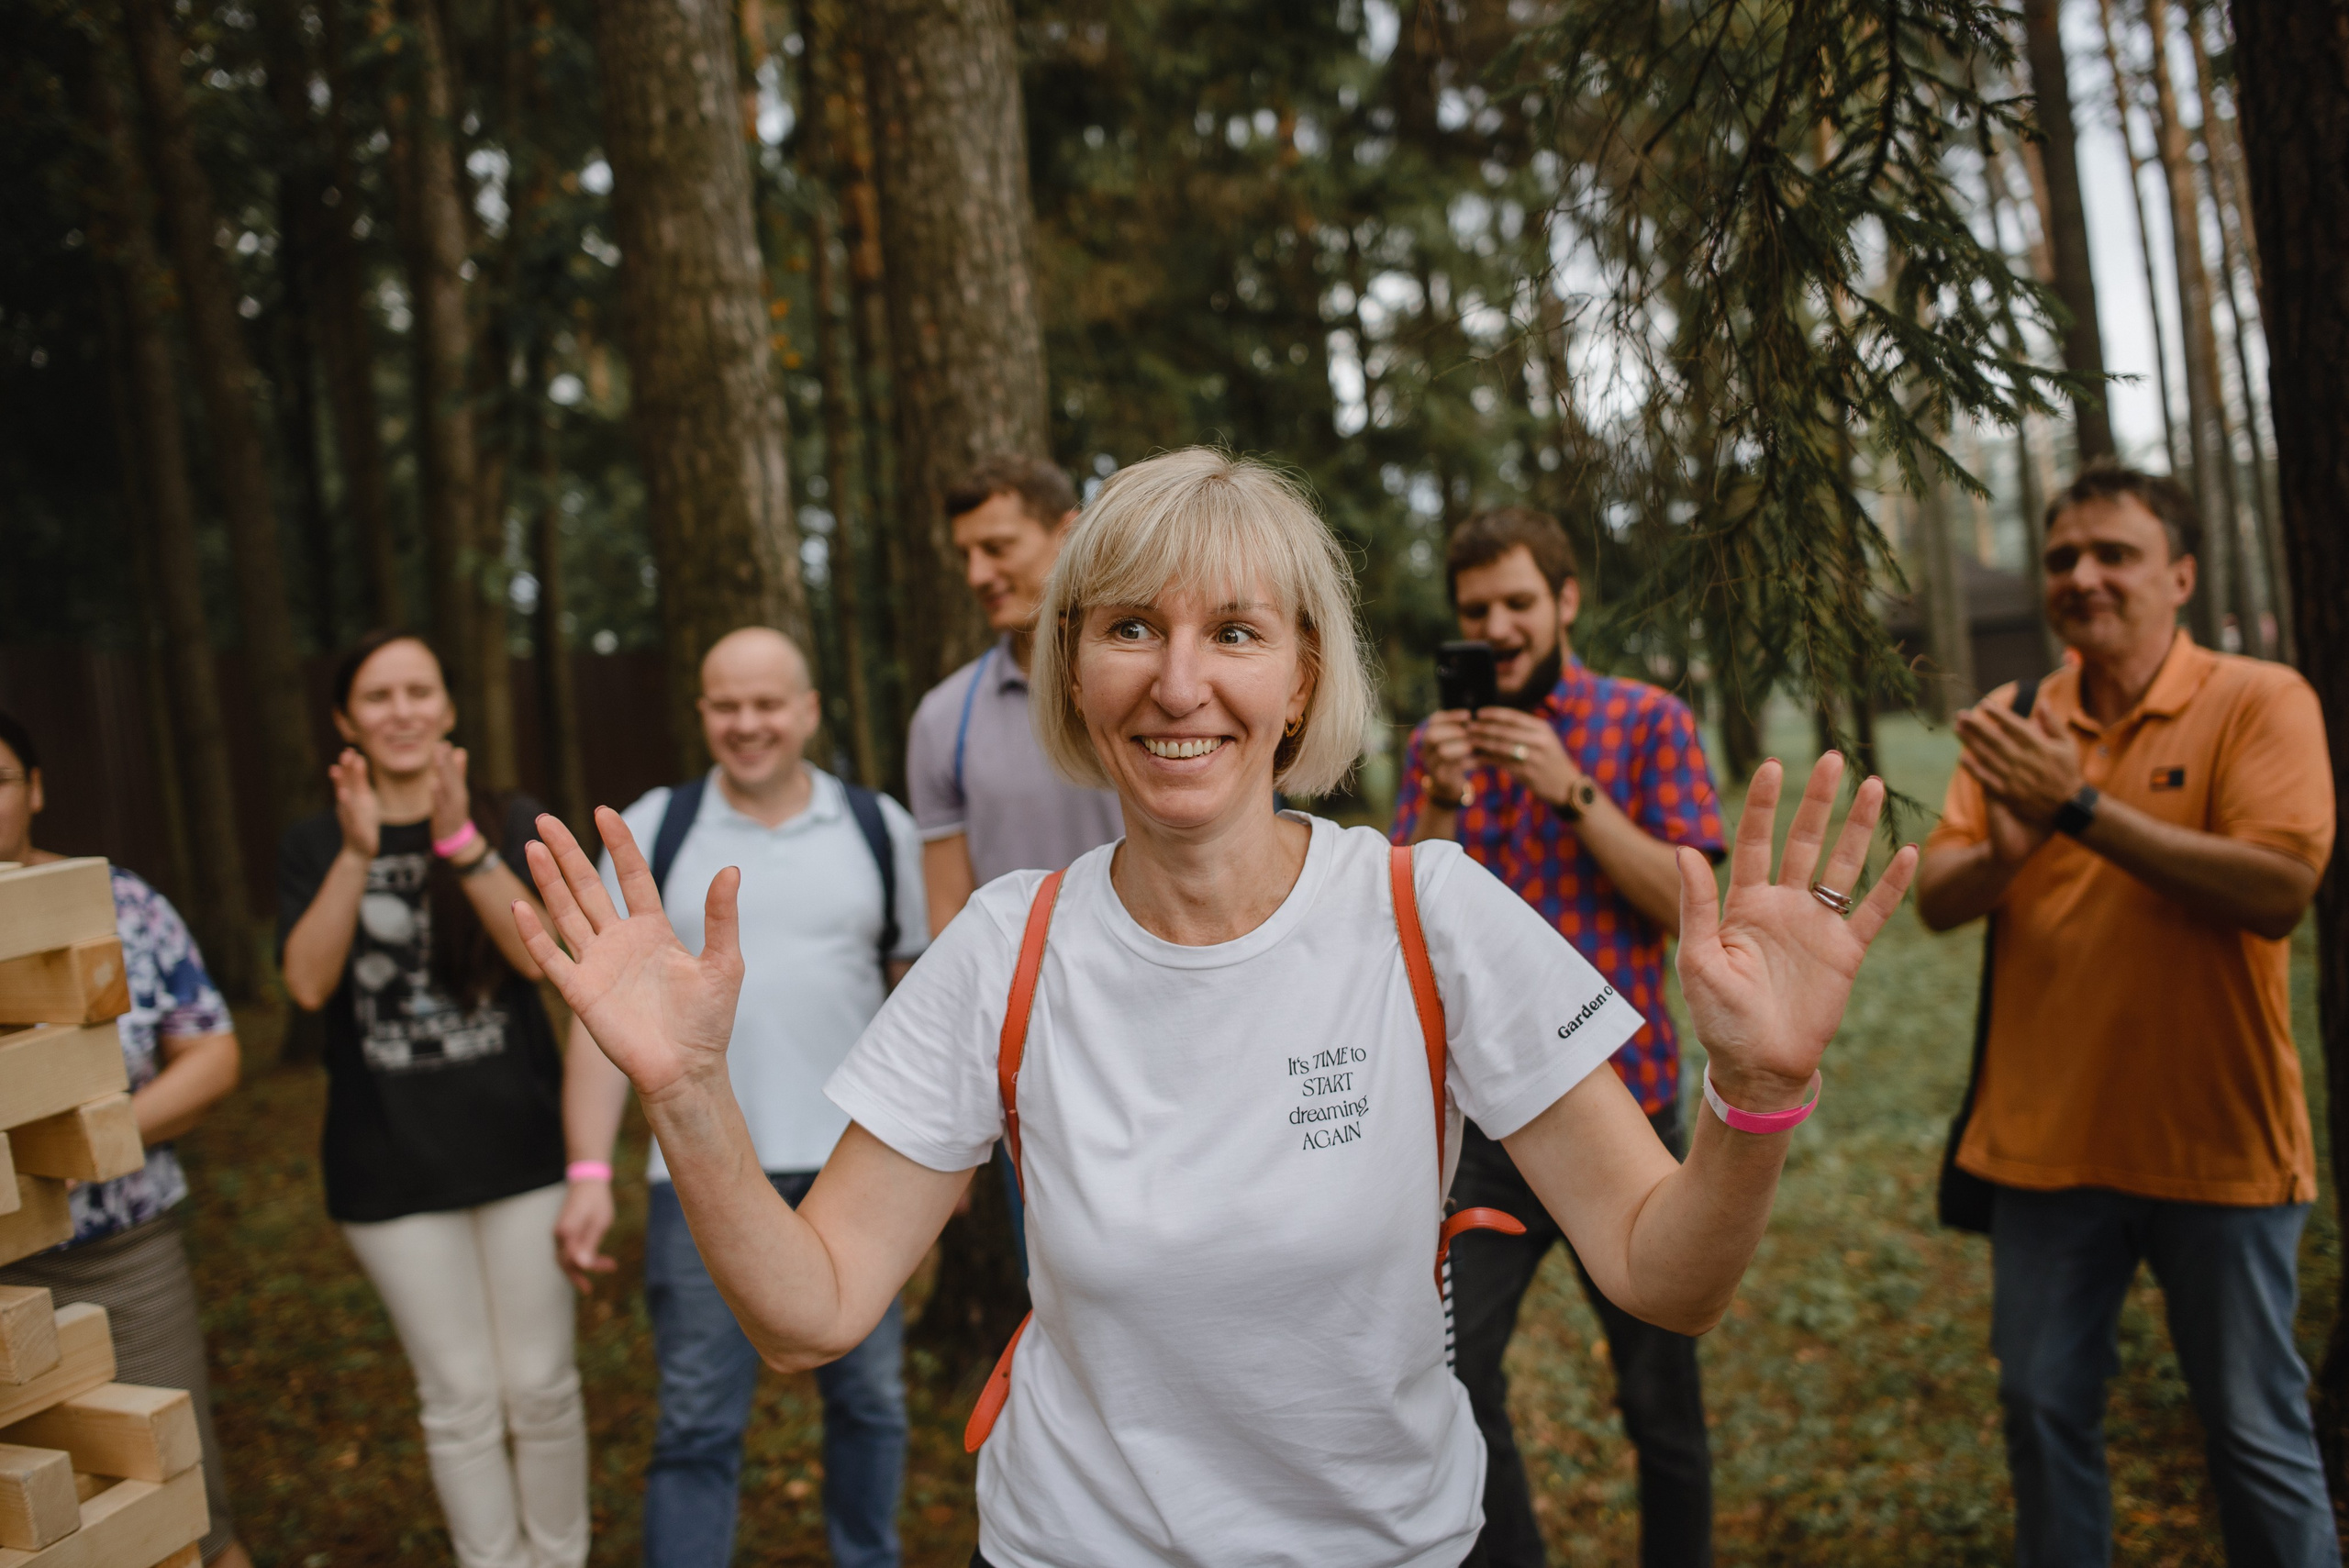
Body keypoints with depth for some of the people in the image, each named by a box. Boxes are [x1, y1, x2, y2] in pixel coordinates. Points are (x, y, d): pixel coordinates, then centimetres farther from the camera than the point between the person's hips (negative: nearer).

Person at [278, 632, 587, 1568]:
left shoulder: (512, 824, 2)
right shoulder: (315, 846, 4)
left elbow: (539, 953, -14)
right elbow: (308, 984, -11)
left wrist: (460, 839, -27)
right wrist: (356, 854, -23)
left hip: (519, 1142, 0)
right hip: (390, 1165, 0)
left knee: (541, 1385, 7)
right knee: (460, 1400, 7)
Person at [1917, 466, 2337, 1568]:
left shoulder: (2260, 703, -7)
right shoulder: (2018, 730, 5)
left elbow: (2279, 887, -21)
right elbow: (1935, 899, -1)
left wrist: (2082, 807, -24)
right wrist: (2007, 850, -23)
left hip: (2214, 1145, -3)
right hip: (2046, 1139, 4)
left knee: (2257, 1433, 11)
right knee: (2043, 1414, 15)